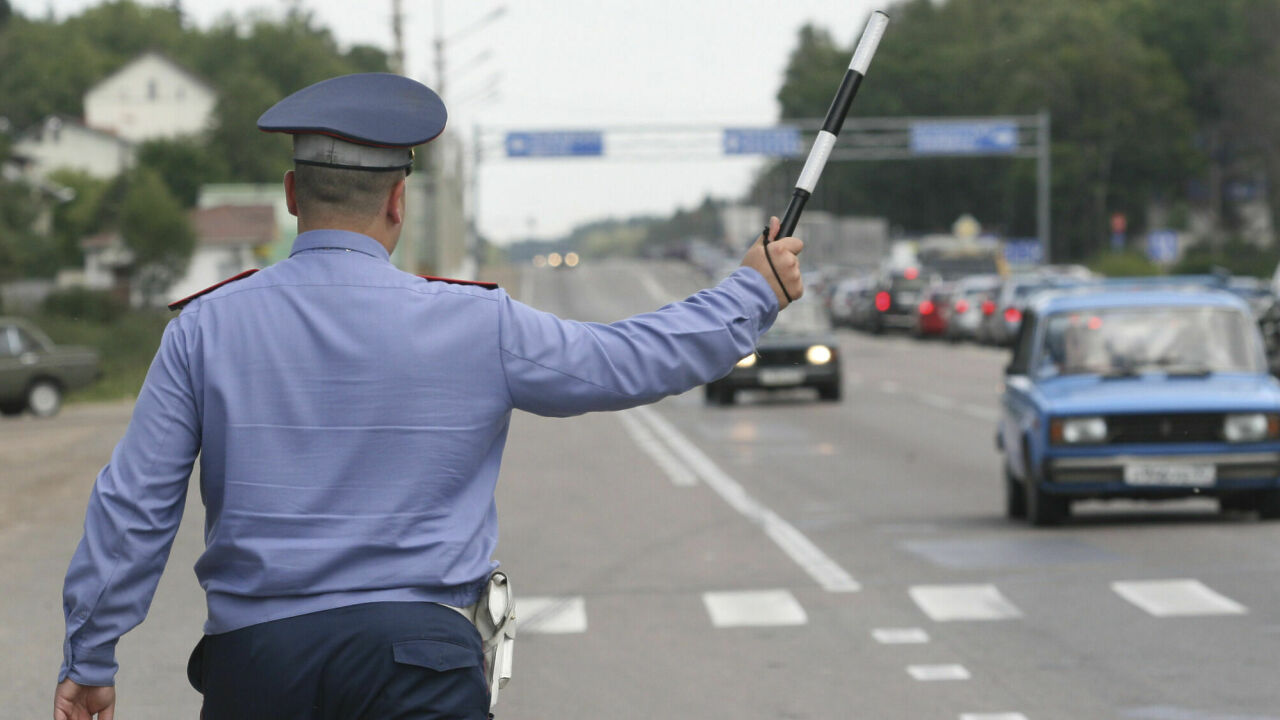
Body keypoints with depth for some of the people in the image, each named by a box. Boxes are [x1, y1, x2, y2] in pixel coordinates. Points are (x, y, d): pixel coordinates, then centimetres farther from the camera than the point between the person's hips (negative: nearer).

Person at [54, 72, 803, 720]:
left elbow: (132, 505, 2)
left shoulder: (207, 327, 1)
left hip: (250, 653, 2)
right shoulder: (475, 326, -3)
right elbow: (639, 361, 8)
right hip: (414, 654, -2)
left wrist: (89, 658, 11)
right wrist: (756, 292, 24)